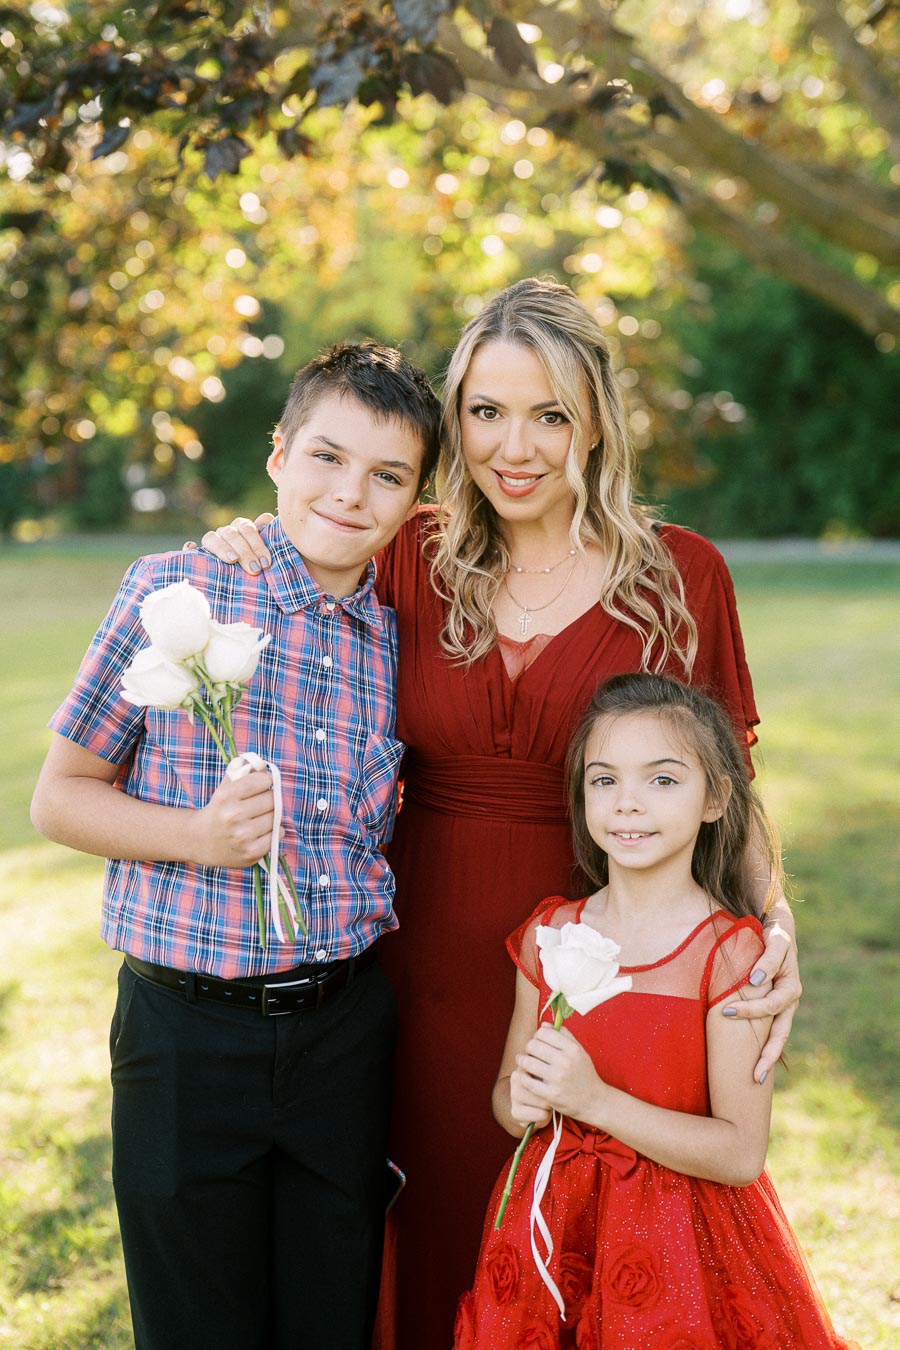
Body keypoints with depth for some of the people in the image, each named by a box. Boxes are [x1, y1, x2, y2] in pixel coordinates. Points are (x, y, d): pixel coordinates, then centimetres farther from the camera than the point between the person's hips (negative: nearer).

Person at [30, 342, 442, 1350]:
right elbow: (59, 796, -3)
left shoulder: (401, 639, 4)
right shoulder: (173, 590, -7)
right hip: (189, 1031, -3)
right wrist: (197, 836, -17)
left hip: (347, 1029, 4)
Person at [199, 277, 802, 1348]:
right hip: (432, 974, 2)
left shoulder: (681, 575, -3)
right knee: (443, 1242, 16)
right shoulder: (413, 561, 0)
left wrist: (775, 920, -14)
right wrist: (254, 561, -5)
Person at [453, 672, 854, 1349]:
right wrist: (521, 1106, -13)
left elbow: (741, 1154, -17)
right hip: (553, 1227, 4)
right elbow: (509, 1086, 11)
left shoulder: (730, 952, -14)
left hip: (679, 1236, -4)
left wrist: (595, 1098, -24)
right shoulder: (549, 935, 0)